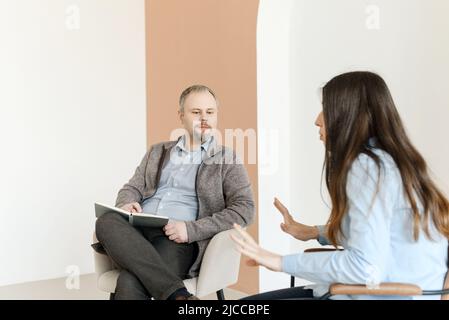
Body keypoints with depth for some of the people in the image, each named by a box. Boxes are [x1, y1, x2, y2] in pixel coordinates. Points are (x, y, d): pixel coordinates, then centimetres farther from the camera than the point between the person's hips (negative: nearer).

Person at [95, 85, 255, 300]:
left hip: (178, 240, -5)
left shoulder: (228, 160, 11)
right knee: (107, 222, -34)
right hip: (138, 233, 5)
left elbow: (244, 209, -2)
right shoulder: (157, 152, 25)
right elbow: (132, 188, 21)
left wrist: (191, 229, -16)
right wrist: (126, 205, -7)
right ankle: (177, 295, -40)